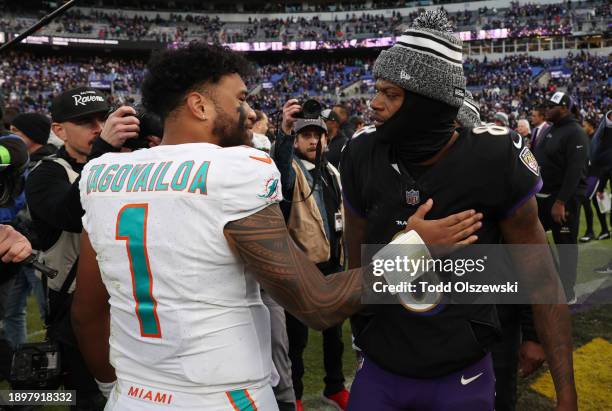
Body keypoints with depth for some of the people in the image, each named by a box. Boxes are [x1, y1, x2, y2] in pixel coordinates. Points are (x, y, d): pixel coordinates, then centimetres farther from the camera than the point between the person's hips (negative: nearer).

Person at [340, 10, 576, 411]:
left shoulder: (494, 159, -16)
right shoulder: (363, 155, -8)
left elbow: (540, 277, -9)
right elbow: (359, 263, 4)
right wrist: (363, 337, 10)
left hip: (462, 377, -2)